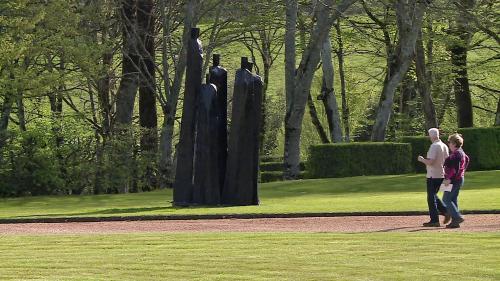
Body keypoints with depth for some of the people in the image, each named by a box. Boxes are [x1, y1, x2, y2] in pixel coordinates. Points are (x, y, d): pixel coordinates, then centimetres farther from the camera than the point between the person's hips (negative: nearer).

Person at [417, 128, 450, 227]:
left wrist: (422, 159, -5)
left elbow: (430, 162, -24)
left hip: (433, 176, -9)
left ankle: (434, 220, -1)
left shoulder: (434, 146, -18)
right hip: (442, 175, 9)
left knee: (431, 197, -2)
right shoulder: (444, 146, 9)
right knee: (433, 195, 21)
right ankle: (445, 211, 8)